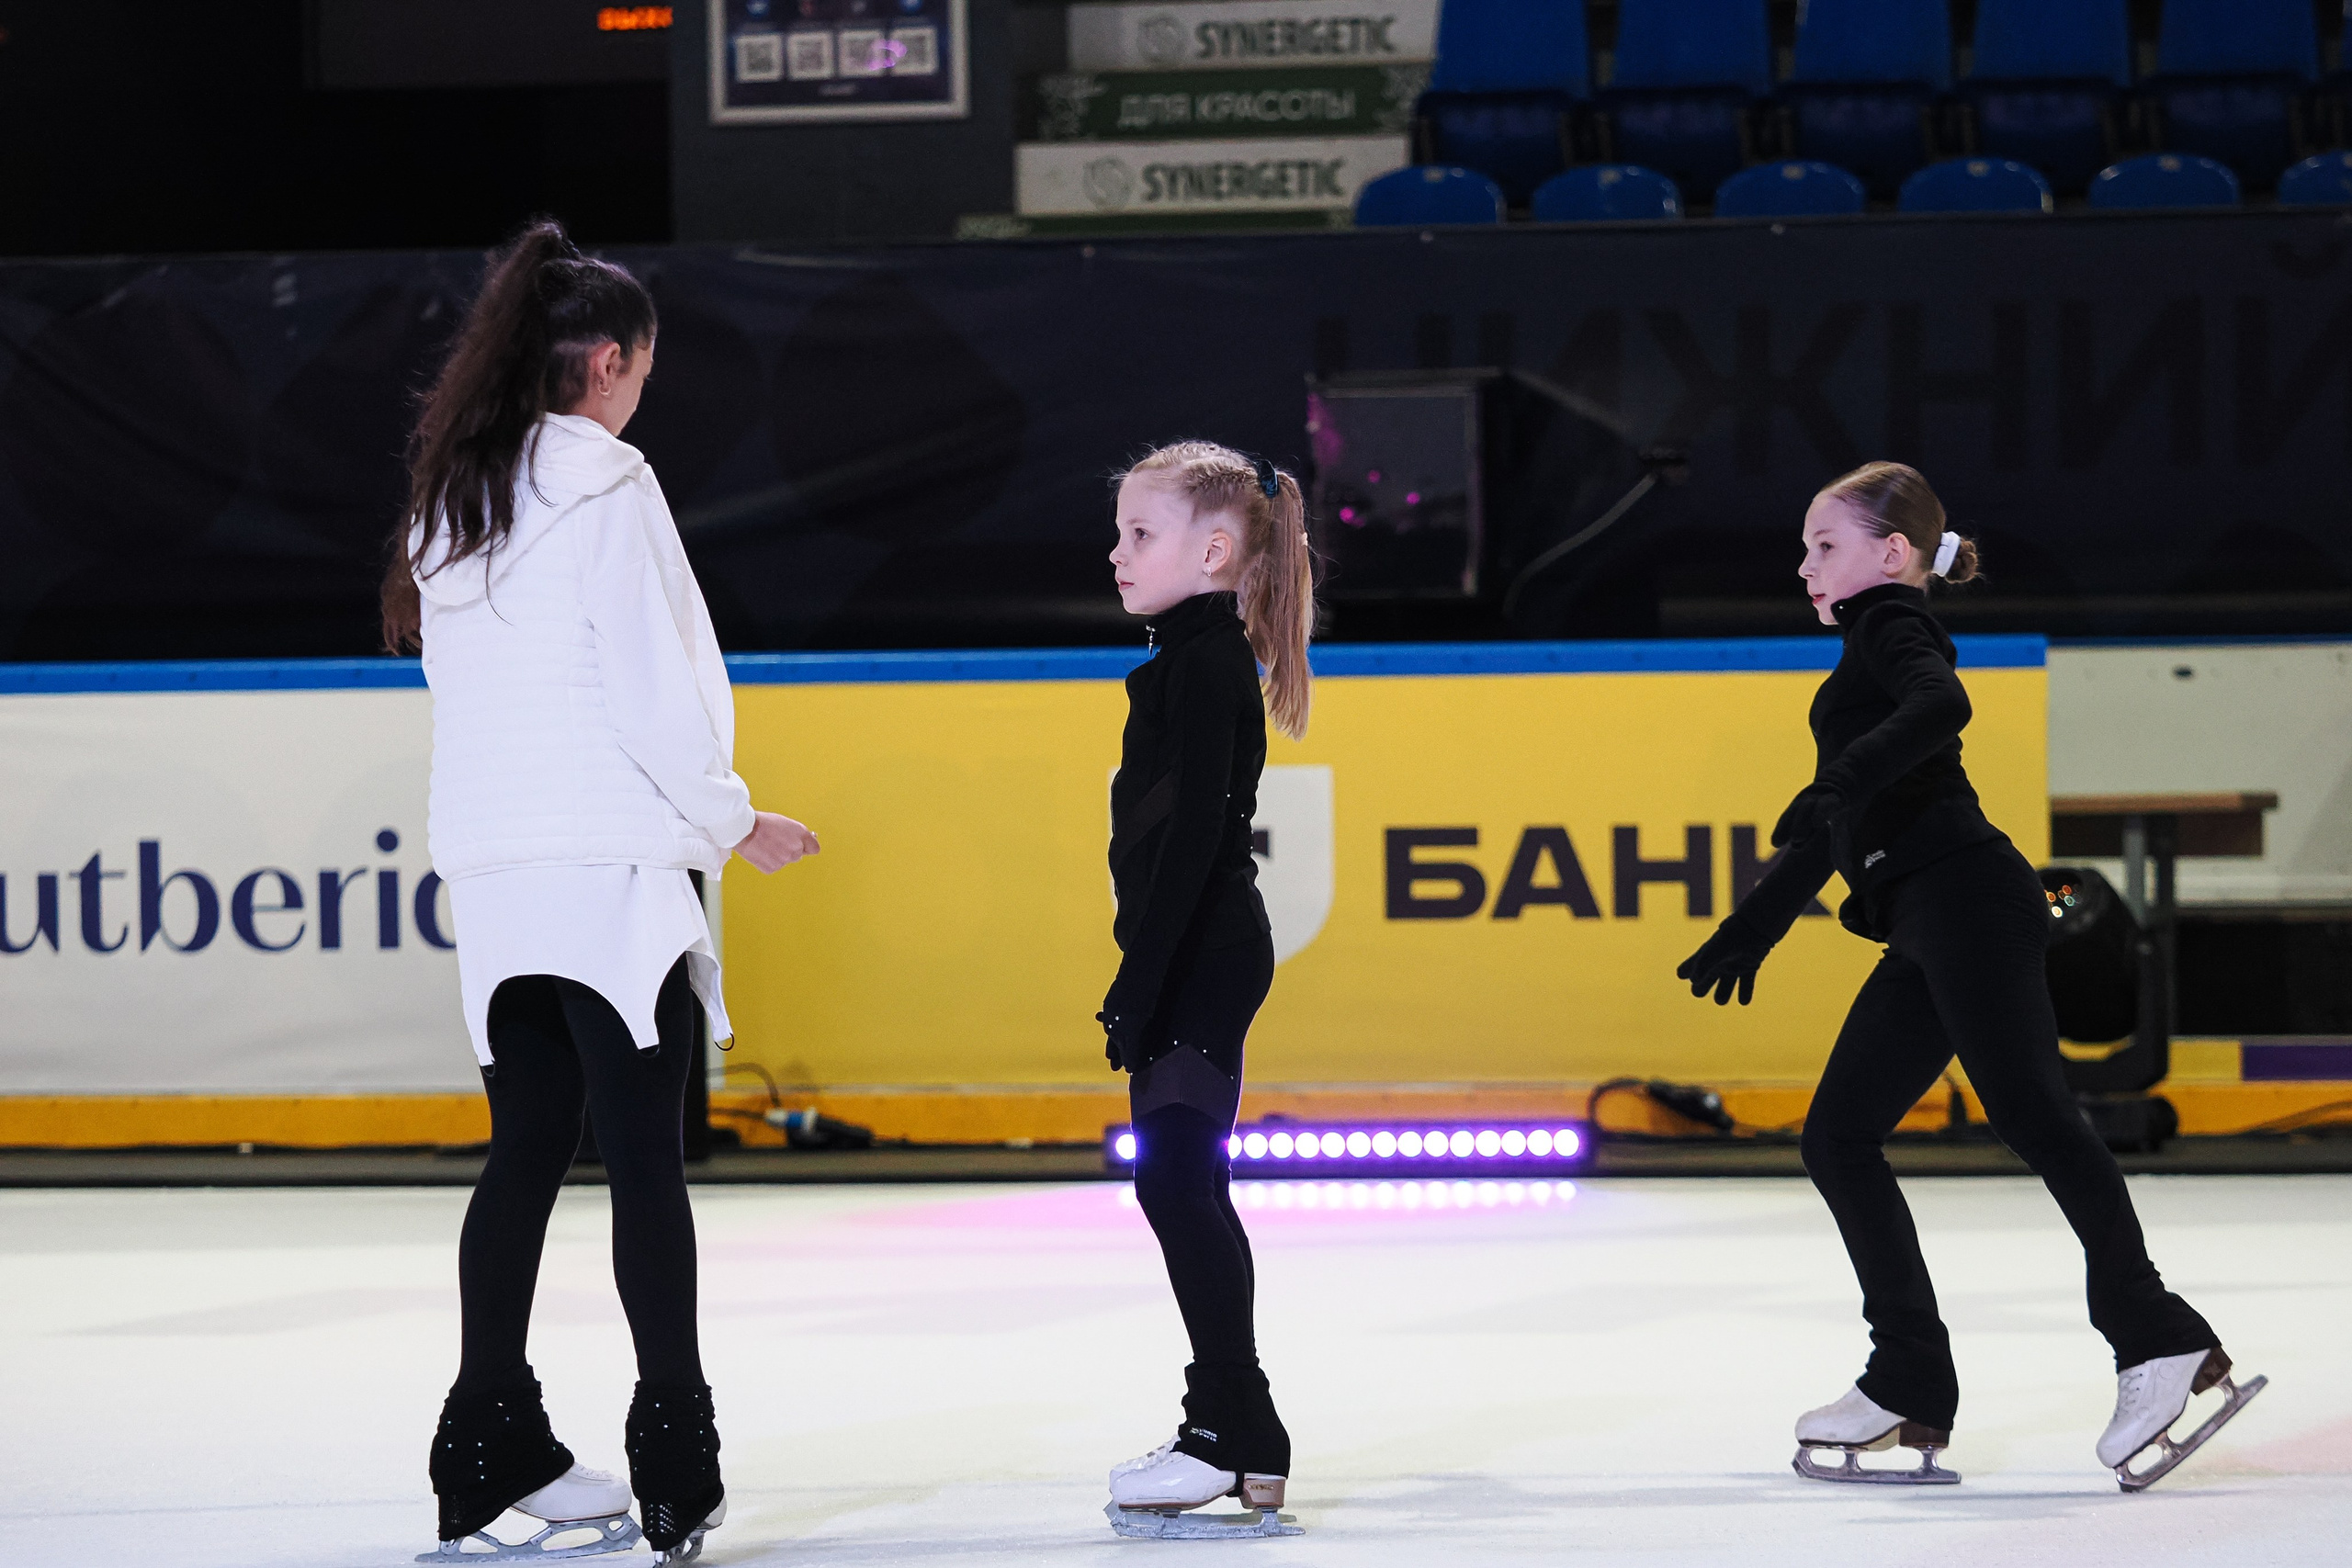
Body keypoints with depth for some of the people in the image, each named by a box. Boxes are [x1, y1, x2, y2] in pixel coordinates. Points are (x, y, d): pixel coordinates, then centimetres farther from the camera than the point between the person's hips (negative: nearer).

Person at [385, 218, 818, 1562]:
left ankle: (493, 1449, 11)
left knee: (530, 1148, 11)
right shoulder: (605, 487, -9)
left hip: (495, 871, 7)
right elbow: (651, 689, -13)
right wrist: (733, 820, 1)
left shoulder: (454, 500, 14)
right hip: (611, 860, -7)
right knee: (645, 1158, -4)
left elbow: (468, 680, 15)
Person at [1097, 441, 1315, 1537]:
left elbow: (1193, 834, -21)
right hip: (1199, 963, 11)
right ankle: (1230, 1430, 19)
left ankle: (1236, 1435, -11)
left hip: (1201, 960, -11)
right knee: (1179, 1185, 13)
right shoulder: (1198, 660, 17)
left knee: (1179, 1179, -12)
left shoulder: (1207, 664, -14)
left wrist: (1140, 983, -23)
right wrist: (1141, 982, 21)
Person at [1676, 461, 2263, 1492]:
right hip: (1926, 928, 10)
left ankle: (2157, 1341, -24)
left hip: (1964, 895, -10)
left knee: (2025, 1108, -19)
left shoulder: (1890, 621, 2)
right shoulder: (1875, 647, 30)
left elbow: (1941, 705, -23)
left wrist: (1840, 783, -31)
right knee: (1838, 1138, 6)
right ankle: (1911, 1387, 4)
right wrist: (1751, 932, 43)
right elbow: (1833, 828, 37)